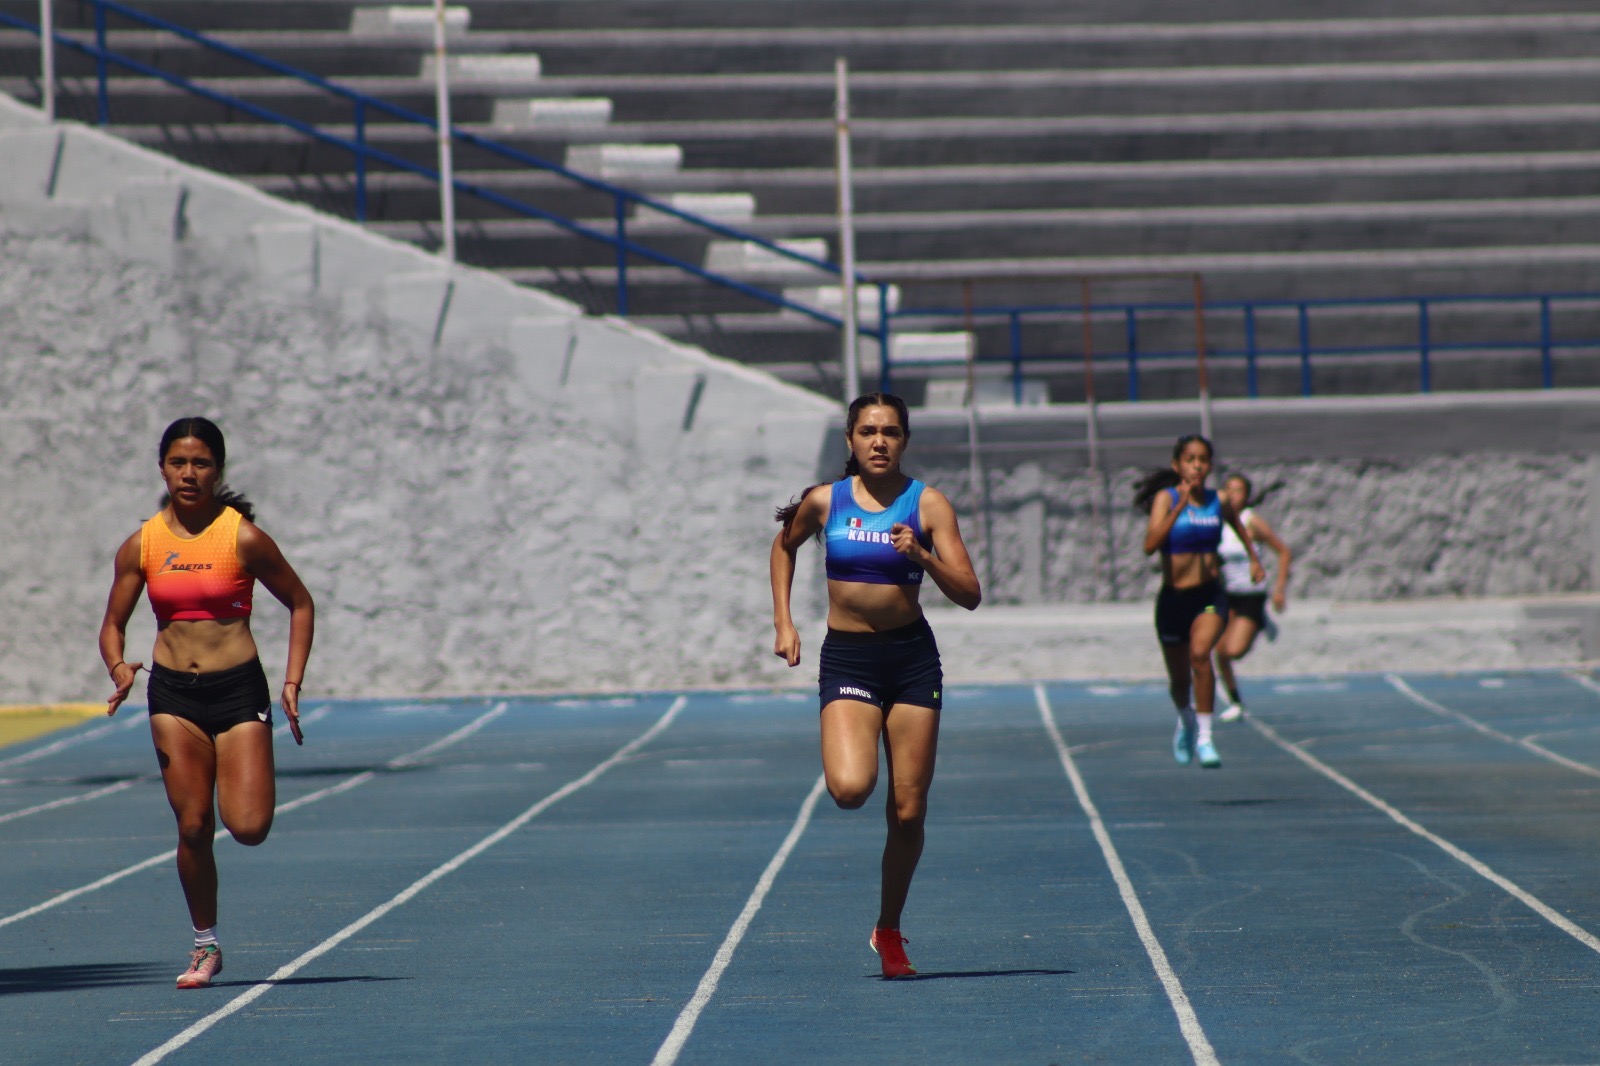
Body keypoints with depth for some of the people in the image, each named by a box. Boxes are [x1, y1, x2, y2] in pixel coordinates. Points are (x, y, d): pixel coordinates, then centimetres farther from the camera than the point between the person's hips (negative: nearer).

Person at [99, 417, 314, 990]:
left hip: (238, 688, -2)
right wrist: (118, 668, -10)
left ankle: (253, 784, 26)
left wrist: (292, 682, -4)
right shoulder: (142, 545, 3)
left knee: (248, 827, -11)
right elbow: (113, 624, 11)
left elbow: (300, 604, 4)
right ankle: (205, 946, 12)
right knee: (193, 827, -4)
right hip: (172, 692, 2)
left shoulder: (244, 538, -6)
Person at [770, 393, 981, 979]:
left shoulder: (928, 505, -2)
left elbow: (970, 595, -5)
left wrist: (923, 556, -21)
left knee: (909, 811, 1)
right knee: (849, 789, -24)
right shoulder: (824, 502, 0)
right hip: (846, 659, 0)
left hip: (912, 657, 0)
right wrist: (783, 622, 12)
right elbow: (784, 547, 21)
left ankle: (889, 931, 21)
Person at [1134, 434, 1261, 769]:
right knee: (1179, 680, 14)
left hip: (1210, 596, 1)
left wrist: (1253, 558, 28)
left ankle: (1204, 738, -25)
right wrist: (1180, 507, -30)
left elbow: (1238, 526, 29)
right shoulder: (1166, 498, -8)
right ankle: (1186, 722, 48)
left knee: (1200, 653, -28)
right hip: (1173, 599, -1)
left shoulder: (1218, 503, 3)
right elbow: (1150, 545, -25)